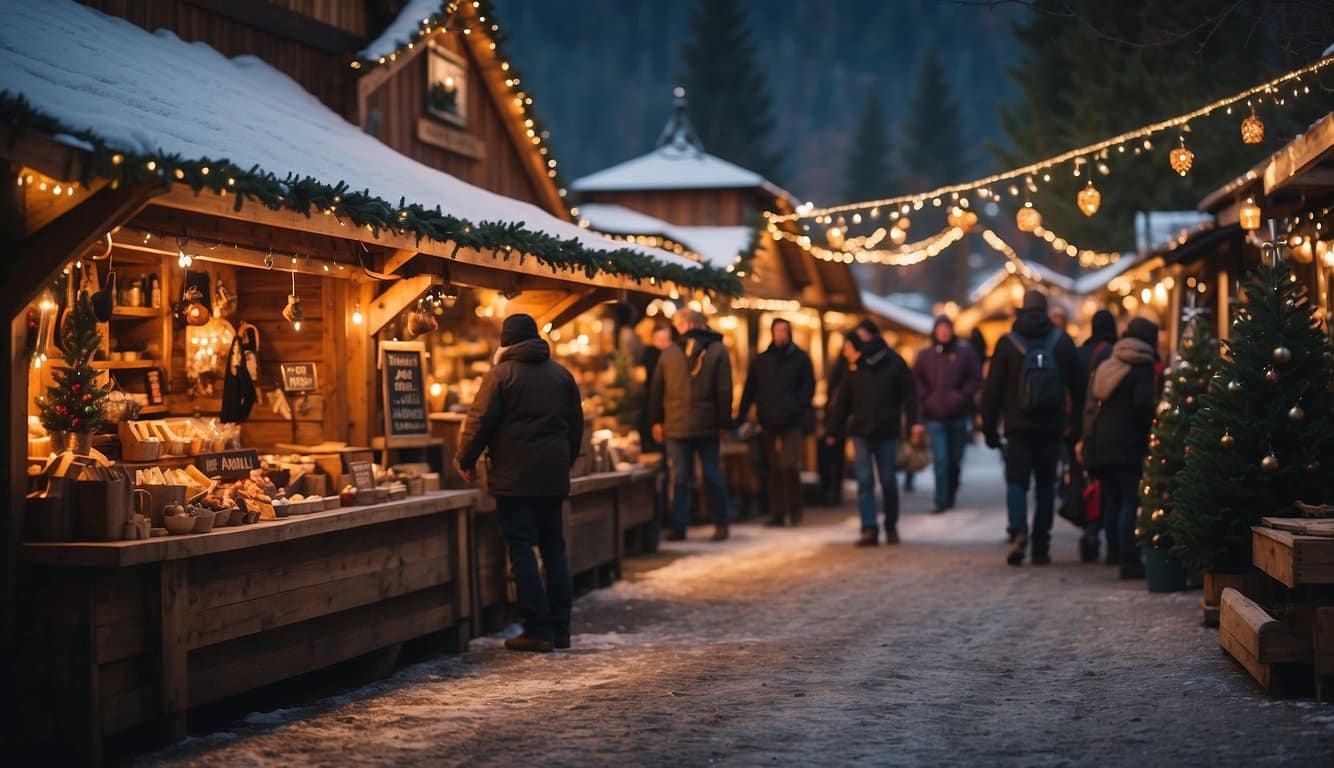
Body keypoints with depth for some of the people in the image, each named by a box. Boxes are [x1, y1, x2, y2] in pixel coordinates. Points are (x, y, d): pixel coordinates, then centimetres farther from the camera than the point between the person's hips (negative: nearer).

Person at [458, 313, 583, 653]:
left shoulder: (501, 374, -7)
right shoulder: (561, 374, 10)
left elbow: (480, 422, -9)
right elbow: (576, 424, 15)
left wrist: (466, 462, 5)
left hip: (514, 478, -6)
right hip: (554, 475, 6)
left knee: (521, 550, -2)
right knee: (554, 548, 12)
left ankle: (538, 630, -5)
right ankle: (560, 628, 12)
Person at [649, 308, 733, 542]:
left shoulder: (669, 352, 2)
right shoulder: (718, 351, -1)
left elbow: (656, 390, 7)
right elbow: (724, 391, -4)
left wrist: (656, 421, 15)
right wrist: (723, 423, 1)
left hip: (675, 426, 0)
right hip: (707, 426, 0)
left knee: (680, 478, 3)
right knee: (712, 474, 8)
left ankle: (678, 527, 1)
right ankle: (720, 525, 10)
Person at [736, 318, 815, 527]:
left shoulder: (800, 358, 4)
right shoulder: (760, 361, 12)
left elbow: (809, 388, 1)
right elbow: (749, 391, 12)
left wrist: (796, 407, -14)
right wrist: (740, 417, 5)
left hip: (793, 423, -3)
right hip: (768, 423, 3)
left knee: (789, 465, -16)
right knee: (772, 471, 5)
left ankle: (794, 507, 2)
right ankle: (777, 512, 13)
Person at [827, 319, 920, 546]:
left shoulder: (894, 362, -2)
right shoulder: (855, 365, 5)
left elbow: (909, 394, -4)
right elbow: (843, 400, 7)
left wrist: (913, 421, -16)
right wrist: (833, 430, 7)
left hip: (887, 433, -2)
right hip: (861, 432, 2)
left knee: (888, 482, 7)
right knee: (864, 482, -4)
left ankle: (891, 527, 22)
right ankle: (869, 529, -6)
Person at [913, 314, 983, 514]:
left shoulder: (964, 352, 1)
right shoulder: (925, 355, 4)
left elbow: (976, 379, 1)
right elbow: (916, 380, 8)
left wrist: (962, 396, -8)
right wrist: (926, 399, -3)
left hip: (959, 415, 0)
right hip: (935, 416, 0)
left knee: (956, 458, 9)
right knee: (940, 459, -8)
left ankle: (951, 492, 30)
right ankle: (942, 500, -6)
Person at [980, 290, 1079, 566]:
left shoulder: (1007, 343, 1)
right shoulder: (1062, 342, 4)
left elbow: (992, 390, 1)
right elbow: (1075, 385, 5)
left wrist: (990, 427, 6)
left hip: (1018, 426, -1)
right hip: (1052, 427, 1)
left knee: (1016, 481, 2)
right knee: (1045, 485, 8)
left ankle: (1018, 532, -23)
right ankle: (1041, 547, 7)